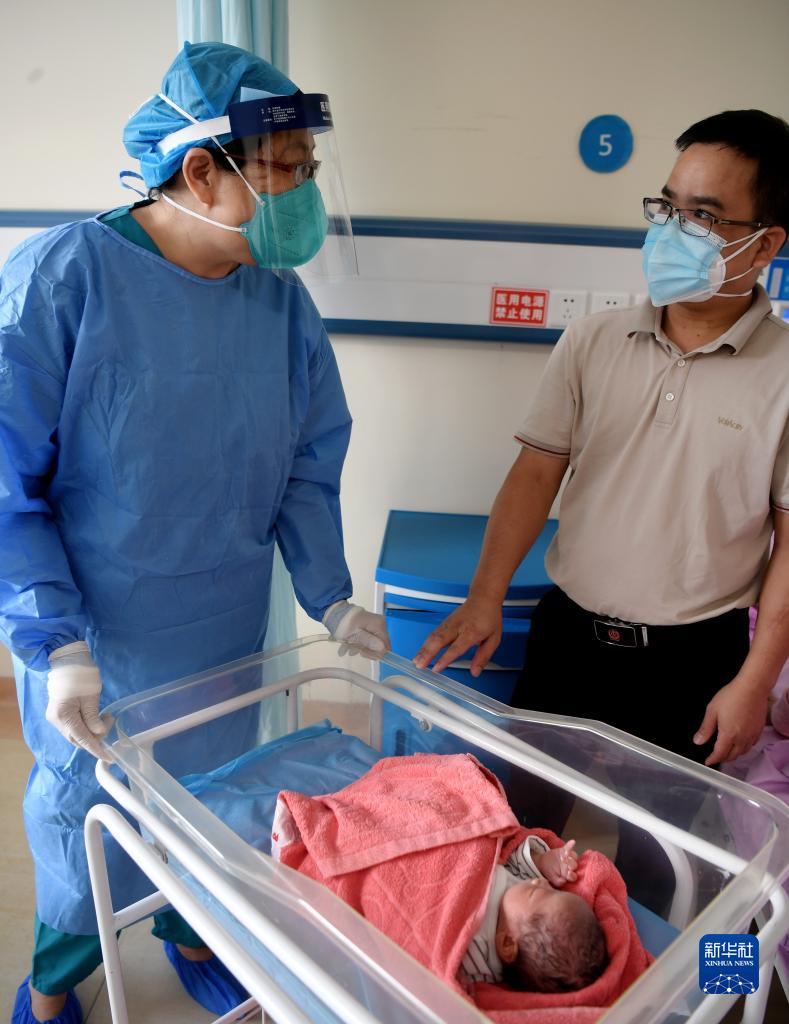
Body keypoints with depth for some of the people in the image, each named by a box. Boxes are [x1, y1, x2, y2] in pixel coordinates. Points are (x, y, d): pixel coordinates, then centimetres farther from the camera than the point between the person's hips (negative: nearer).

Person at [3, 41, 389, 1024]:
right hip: (94, 637, -4)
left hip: (226, 631, 4)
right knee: (87, 813, 17)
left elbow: (306, 471, 3)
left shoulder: (280, 300, -4)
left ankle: (190, 933, 55)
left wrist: (331, 595, -4)